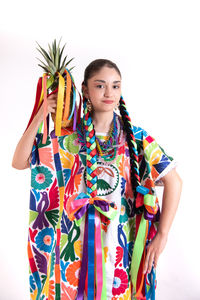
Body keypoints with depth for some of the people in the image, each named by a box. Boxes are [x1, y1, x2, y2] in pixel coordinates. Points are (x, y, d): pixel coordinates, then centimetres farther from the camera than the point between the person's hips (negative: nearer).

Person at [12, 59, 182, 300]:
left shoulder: (136, 138, -6)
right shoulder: (68, 137, -5)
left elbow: (173, 181, -5)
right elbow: (19, 162, -9)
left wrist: (162, 235, -10)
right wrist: (40, 116, -17)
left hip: (122, 243, 0)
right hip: (78, 243, 0)